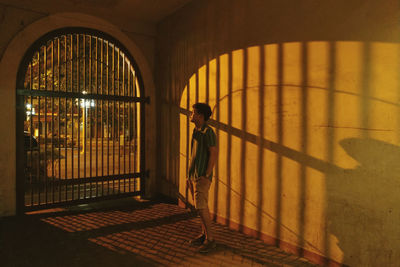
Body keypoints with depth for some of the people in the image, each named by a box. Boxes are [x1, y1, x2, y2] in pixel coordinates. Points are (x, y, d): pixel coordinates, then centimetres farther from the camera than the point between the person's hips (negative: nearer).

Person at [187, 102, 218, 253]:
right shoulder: (196, 132, 14)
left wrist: (206, 175, -20)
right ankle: (204, 235, 23)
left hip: (202, 177, -9)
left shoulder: (208, 131, -13)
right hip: (193, 175, 9)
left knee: (201, 207, -9)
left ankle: (210, 239, 2)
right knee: (200, 206, 13)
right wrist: (190, 176, 17)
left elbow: (214, 153, -18)